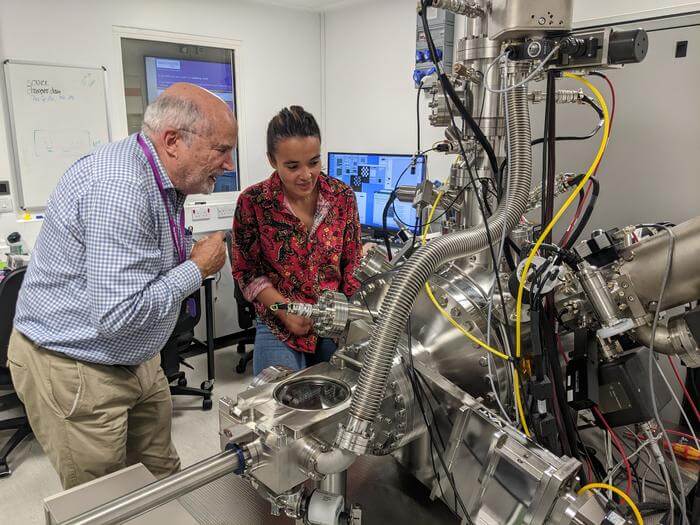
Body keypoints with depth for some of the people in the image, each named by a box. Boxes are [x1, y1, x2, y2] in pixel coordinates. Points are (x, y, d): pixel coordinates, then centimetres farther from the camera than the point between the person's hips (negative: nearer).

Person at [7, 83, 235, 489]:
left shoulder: (163, 180, 2)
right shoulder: (120, 189, -29)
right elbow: (118, 315, -32)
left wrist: (193, 255, 0)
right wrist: (197, 269, -20)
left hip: (135, 360, 9)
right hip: (74, 370, -8)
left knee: (163, 478, 16)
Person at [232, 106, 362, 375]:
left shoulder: (343, 196, -5)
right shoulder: (253, 203, -12)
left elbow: (353, 263, 2)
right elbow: (247, 272, -4)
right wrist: (286, 310, -15)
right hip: (279, 331, -1)